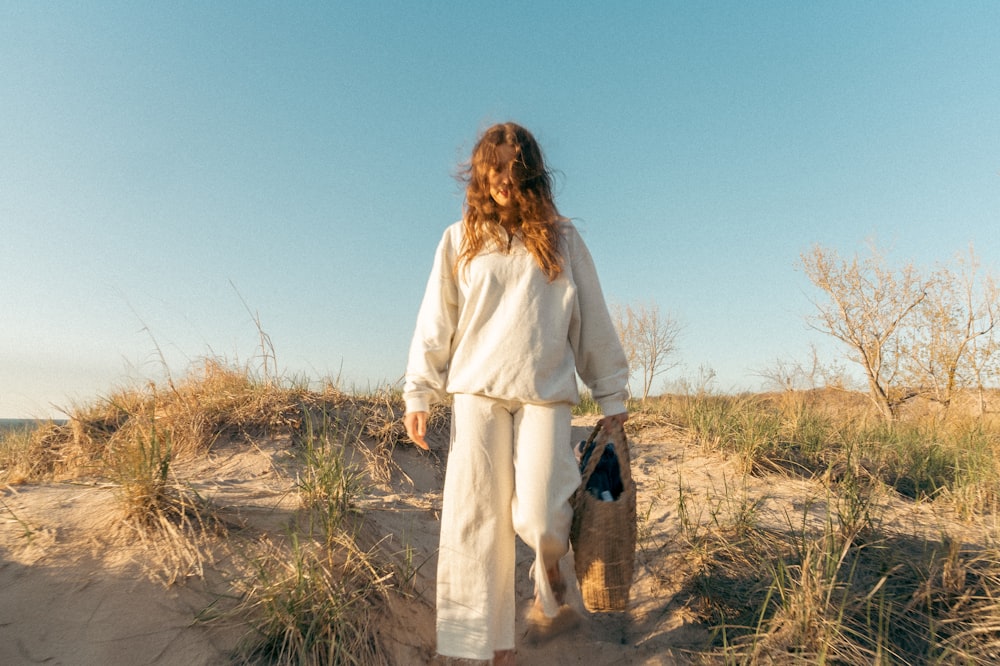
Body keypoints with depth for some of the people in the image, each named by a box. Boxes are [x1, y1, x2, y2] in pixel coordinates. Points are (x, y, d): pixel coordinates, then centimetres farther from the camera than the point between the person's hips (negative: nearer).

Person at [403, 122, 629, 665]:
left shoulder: (561, 240, 7)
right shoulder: (460, 240, 8)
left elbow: (592, 322, 9)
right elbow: (435, 324, 7)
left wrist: (611, 395, 8)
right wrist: (418, 394, 1)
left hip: (545, 393, -1)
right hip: (477, 392, 1)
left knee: (538, 518, -8)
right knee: (476, 518, 0)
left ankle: (549, 569, 29)